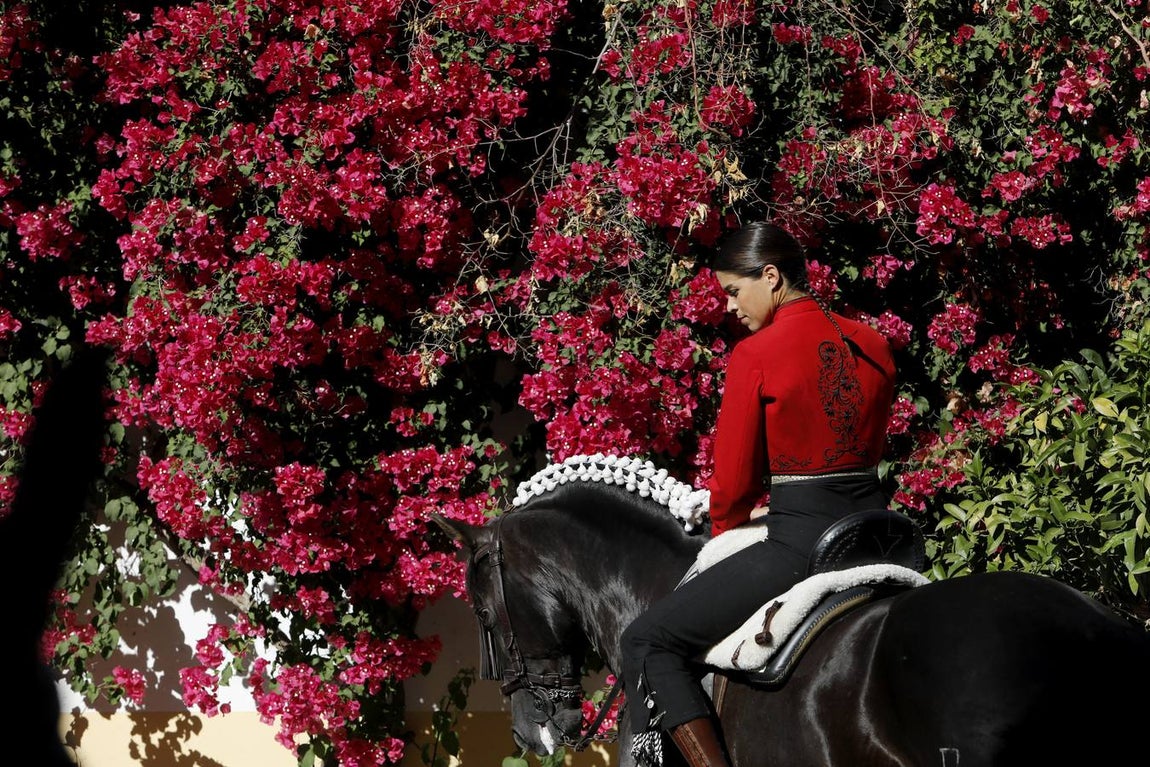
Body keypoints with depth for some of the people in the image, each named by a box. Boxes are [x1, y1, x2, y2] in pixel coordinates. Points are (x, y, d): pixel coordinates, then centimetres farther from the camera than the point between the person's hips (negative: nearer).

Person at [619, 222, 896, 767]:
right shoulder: (873, 347, 8)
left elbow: (734, 477, -6)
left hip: (800, 545, -7)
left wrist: (726, 531, 16)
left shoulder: (755, 355, -12)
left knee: (649, 641, 3)